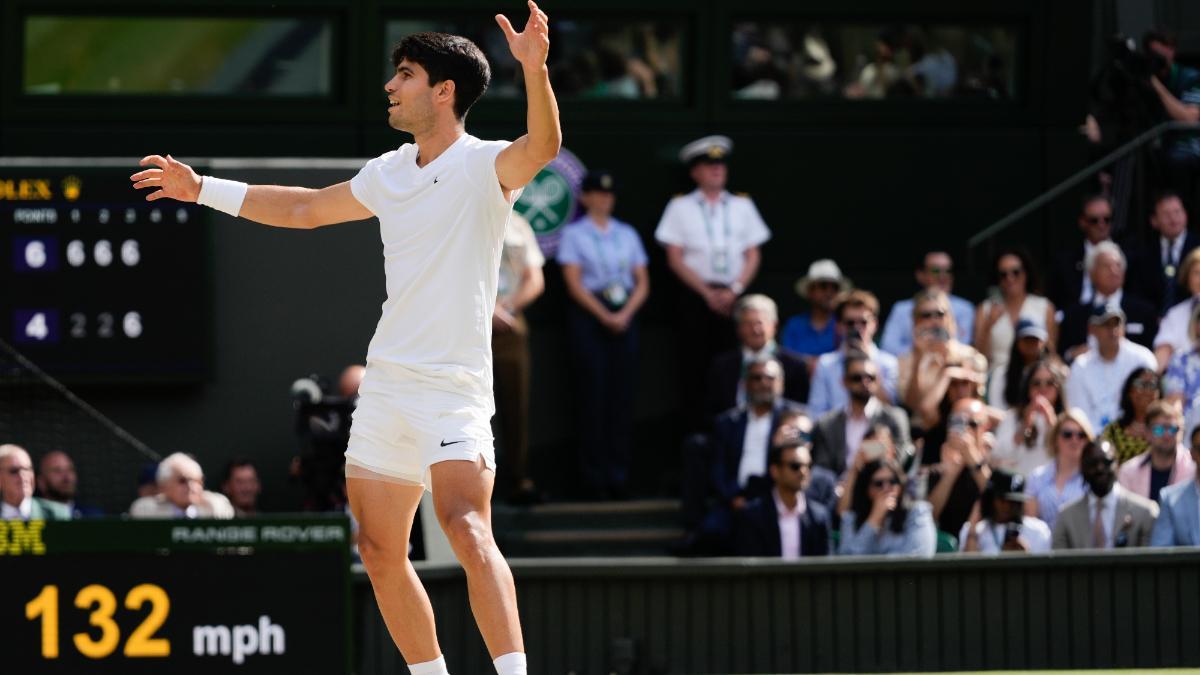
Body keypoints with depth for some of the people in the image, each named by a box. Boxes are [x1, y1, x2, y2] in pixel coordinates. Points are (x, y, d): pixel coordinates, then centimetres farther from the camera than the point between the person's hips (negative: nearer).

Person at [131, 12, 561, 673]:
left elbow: (542, 146, -30)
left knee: (467, 529, -26)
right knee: (380, 552, 8)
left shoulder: (485, 166, -8)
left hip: (454, 388, -8)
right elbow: (305, 208, 29)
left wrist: (535, 69, -47)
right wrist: (202, 189, 32)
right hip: (386, 383, 8)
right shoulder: (388, 173, 14)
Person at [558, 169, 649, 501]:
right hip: (588, 315, -4)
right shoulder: (574, 234, 2)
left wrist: (625, 314, -7)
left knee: (623, 392, -1)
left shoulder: (627, 234, 14)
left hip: (624, 315, 4)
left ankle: (619, 470, 2)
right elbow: (574, 283, -5)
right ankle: (594, 472, -5)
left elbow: (642, 283, 10)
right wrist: (604, 316, -13)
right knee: (593, 393, -6)